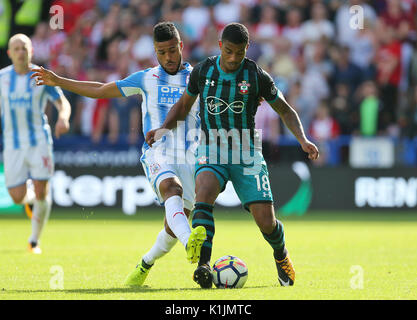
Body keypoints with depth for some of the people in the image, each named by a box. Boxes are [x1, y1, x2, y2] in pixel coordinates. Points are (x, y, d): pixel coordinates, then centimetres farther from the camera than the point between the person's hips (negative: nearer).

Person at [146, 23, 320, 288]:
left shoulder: (257, 76, -7)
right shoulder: (202, 71, -2)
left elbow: (285, 110, 5)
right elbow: (184, 104, 15)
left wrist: (303, 140, -10)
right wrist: (165, 127, -3)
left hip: (247, 156, -1)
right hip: (211, 153, 1)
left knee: (266, 222, -8)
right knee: (204, 191, -32)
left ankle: (281, 255, 28)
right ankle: (204, 265, -37)